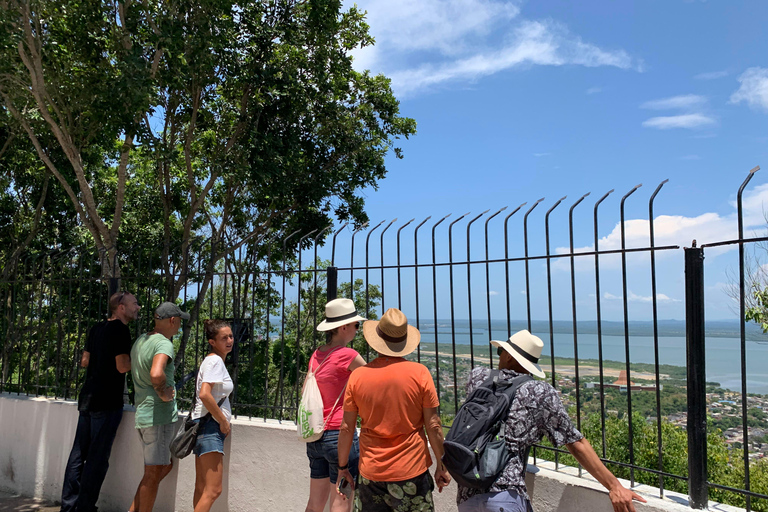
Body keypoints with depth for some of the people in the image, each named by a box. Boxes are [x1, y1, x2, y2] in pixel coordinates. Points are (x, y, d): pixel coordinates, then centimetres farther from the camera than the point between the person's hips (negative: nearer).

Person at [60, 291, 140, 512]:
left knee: (79, 453, 13)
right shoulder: (120, 330, -14)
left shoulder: (97, 328, 12)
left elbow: (85, 361, 19)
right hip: (107, 401, -8)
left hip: (87, 398, 8)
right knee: (97, 457, -1)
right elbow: (123, 366, -19)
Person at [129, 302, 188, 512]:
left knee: (164, 466, 18)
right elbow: (156, 374, -36)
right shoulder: (164, 344, -17)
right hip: (159, 415, -9)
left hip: (143, 414, 9)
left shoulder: (140, 341, 13)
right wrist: (163, 394, -17)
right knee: (153, 474, 0)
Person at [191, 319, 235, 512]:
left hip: (205, 426, 10)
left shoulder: (212, 360, 17)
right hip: (210, 425, -10)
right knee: (213, 490, -11)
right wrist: (223, 421, -16)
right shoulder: (215, 361, -12)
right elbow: (204, 394, -25)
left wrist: (222, 421, 14)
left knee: (202, 489, 13)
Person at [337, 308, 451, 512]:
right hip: (412, 472, -1)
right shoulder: (420, 373, -10)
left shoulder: (357, 376, -5)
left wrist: (342, 466, 11)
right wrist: (441, 465, 5)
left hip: (371, 474, 2)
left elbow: (346, 428, 0)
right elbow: (433, 426, -7)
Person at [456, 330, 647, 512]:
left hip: (466, 496, 4)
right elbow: (577, 444, -1)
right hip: (506, 496, -4)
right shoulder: (541, 393, 0)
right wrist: (614, 486, 3)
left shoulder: (478, 377, 8)